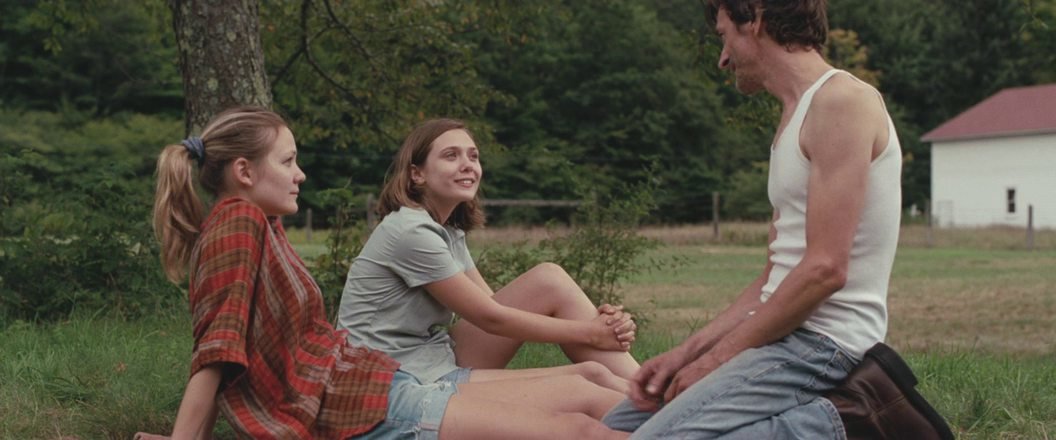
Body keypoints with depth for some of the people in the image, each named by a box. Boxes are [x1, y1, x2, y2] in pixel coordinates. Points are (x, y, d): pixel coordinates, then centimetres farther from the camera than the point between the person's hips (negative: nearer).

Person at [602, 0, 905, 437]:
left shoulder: (841, 101, -13)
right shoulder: (795, 117, 19)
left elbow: (825, 269, -20)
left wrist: (718, 356, -13)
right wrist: (690, 349, 7)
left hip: (823, 342, -10)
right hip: (788, 335, 10)